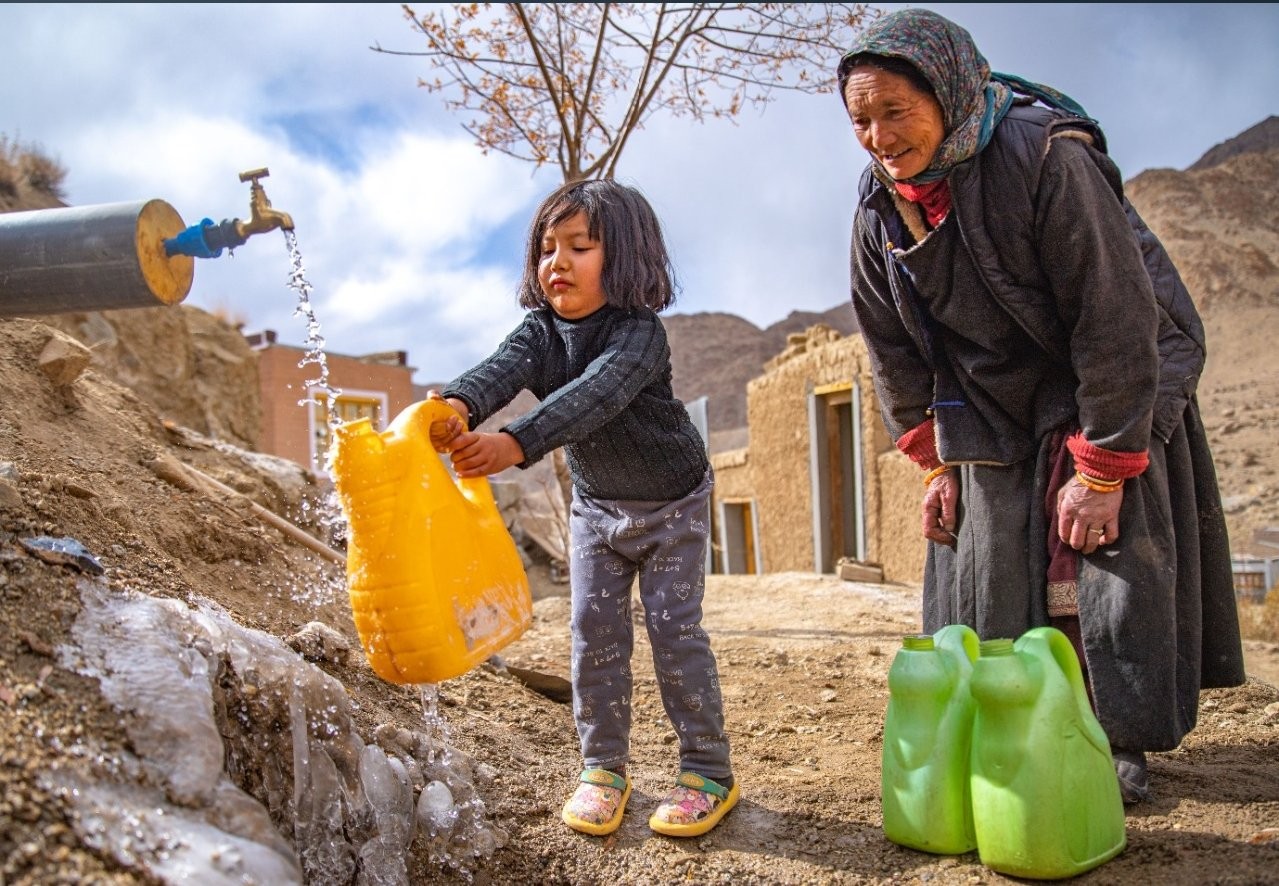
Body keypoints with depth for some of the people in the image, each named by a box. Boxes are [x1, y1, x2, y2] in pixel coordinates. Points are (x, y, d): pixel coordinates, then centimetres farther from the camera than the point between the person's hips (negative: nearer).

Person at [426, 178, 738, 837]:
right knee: (595, 633, 3)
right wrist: (457, 406, -54)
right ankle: (604, 767, 16)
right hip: (595, 506, 5)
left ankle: (708, 771, 10)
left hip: (672, 501, -5)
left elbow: (592, 396, -45)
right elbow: (502, 369, -31)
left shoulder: (639, 332, -27)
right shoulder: (540, 330, -9)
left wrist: (514, 445, -59)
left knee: (674, 630, -4)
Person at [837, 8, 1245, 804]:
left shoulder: (1046, 156, -27)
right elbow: (895, 353, 2)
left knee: (1105, 559, -7)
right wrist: (934, 463, 1)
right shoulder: (878, 212, -8)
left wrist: (1101, 468, -24)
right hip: (993, 416, 5)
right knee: (986, 573, 1)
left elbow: (1116, 319, -26)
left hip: (1113, 388, -4)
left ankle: (1120, 743, 9)